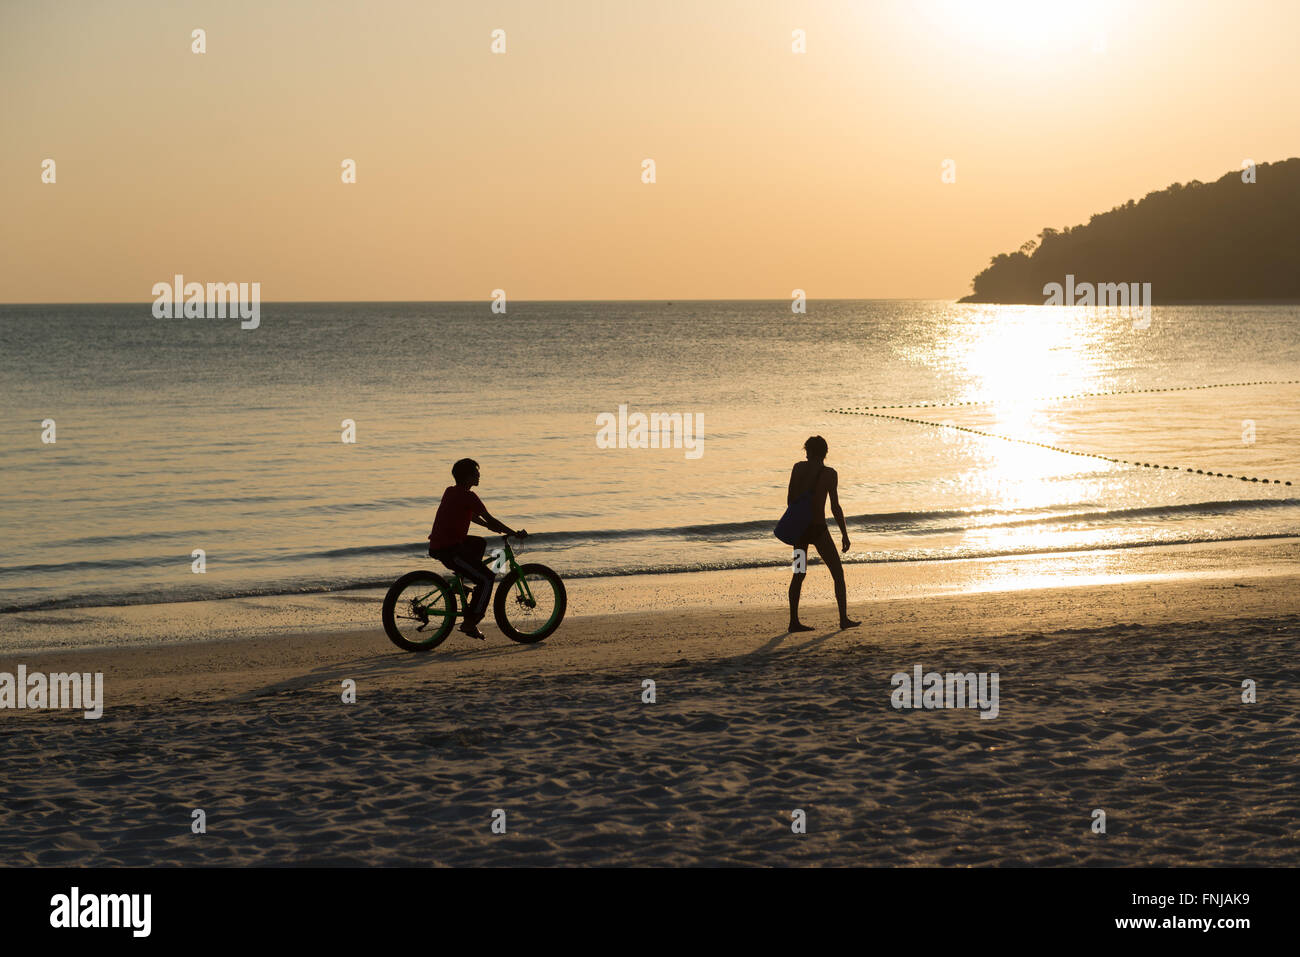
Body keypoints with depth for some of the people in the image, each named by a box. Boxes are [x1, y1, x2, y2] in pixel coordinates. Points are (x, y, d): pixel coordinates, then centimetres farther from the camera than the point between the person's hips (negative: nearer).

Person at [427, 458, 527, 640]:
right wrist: (515, 534, -3)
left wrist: (490, 526, 30)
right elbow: (490, 520, -11)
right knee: (487, 578, -7)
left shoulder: (450, 491, 14)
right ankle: (470, 623, -7)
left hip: (437, 543, 10)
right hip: (449, 549, -9)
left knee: (480, 543, 31)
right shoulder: (468, 496, -13)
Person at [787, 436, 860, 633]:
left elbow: (790, 500, 4)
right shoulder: (830, 474, -7)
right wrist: (844, 534, -3)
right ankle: (844, 618, 3)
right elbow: (835, 507, -10)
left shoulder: (798, 468, 3)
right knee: (838, 573, 7)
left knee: (799, 574, 13)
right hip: (818, 528, -4)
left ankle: (794, 621, 8)